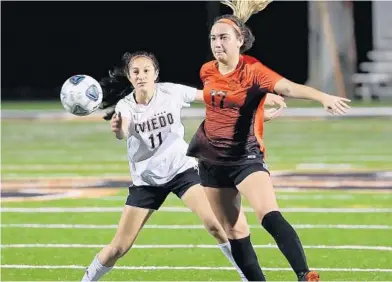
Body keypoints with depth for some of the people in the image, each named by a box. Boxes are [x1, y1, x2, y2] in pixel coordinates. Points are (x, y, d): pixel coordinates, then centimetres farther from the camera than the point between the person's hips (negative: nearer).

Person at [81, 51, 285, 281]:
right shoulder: (125, 105, -15)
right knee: (119, 248, -1)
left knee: (214, 224, -19)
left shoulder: (171, 92, -12)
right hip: (147, 179, 0)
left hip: (181, 169, 0)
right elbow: (123, 133, -37)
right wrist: (117, 129, -64)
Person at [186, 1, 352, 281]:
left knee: (270, 215, -26)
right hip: (211, 160, 6)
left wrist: (323, 97, -50)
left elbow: (288, 87, -34)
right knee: (234, 231, 9)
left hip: (246, 158, -6)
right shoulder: (207, 72, 0)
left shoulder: (253, 70, -16)